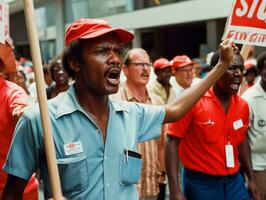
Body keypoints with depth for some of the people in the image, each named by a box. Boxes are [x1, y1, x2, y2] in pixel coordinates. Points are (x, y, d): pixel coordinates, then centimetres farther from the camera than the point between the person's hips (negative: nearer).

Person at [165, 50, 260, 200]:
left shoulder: (243, 105, 2)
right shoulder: (193, 101, -15)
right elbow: (173, 142, -14)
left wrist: (251, 178, 15)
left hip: (235, 182, 5)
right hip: (201, 183, -5)